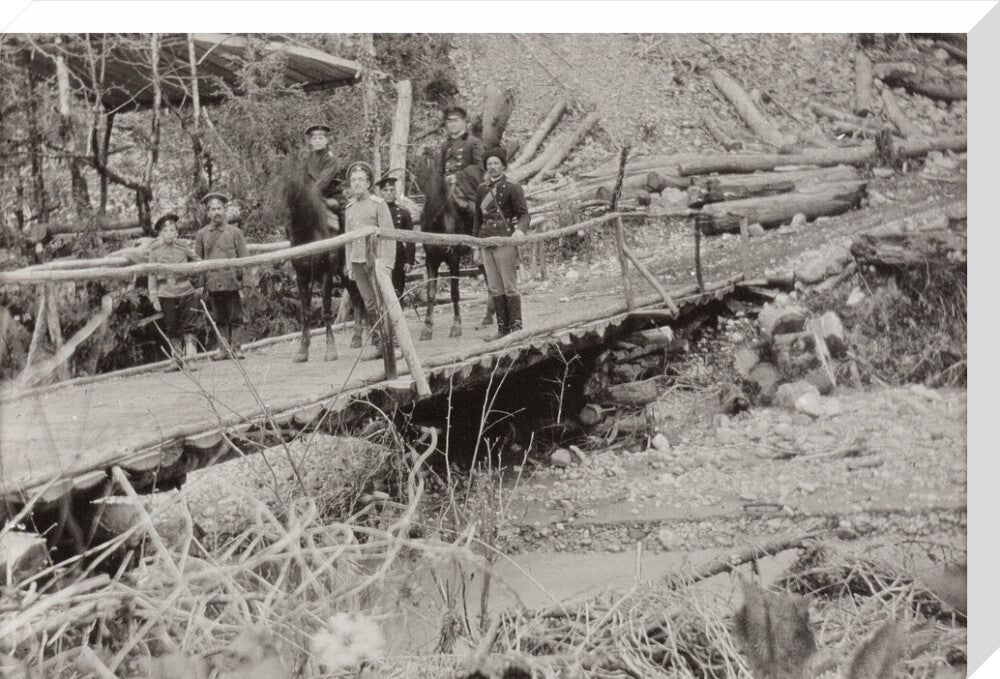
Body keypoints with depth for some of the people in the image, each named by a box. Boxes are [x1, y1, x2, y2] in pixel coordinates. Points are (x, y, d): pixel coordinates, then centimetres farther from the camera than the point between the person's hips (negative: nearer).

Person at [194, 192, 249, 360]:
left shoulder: (235, 232, 6)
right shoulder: (202, 234, 10)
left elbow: (244, 259, 6)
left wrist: (243, 281, -3)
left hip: (232, 283, -2)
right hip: (212, 283, 2)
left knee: (235, 318, -1)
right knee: (219, 319, 7)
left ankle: (235, 347, 9)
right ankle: (223, 348, 14)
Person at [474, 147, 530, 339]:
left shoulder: (512, 188, -3)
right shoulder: (482, 190, 14)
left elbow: (524, 214, -5)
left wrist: (520, 229, -25)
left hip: (505, 241, -6)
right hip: (487, 242, 6)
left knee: (509, 286, -4)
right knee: (494, 288, 7)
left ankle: (516, 327, 1)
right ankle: (502, 328, 12)